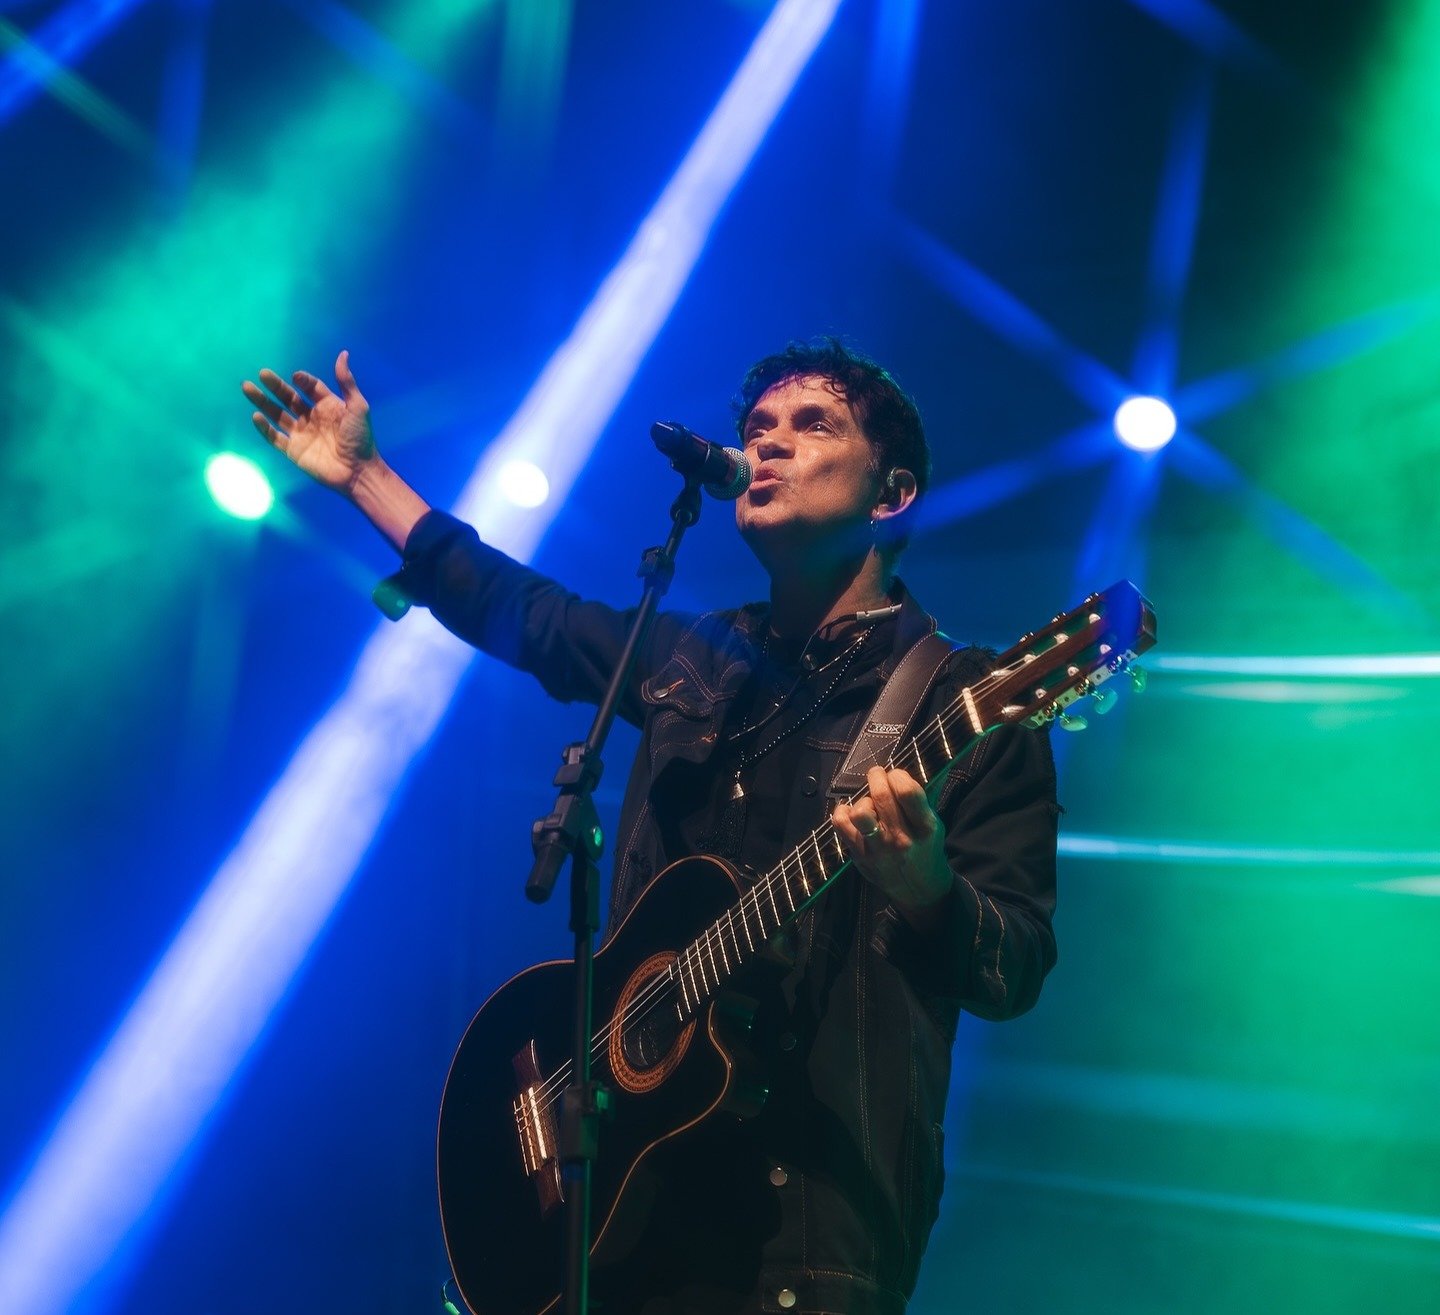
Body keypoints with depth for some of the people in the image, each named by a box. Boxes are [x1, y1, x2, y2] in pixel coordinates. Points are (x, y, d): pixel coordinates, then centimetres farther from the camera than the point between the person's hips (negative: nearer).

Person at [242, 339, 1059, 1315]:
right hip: (631, 1170, 5)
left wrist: (927, 888, -32)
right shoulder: (696, 661, 13)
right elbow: (521, 610, 29)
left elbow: (1014, 977, -11)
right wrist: (364, 474, 28)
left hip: (818, 1206, -5)